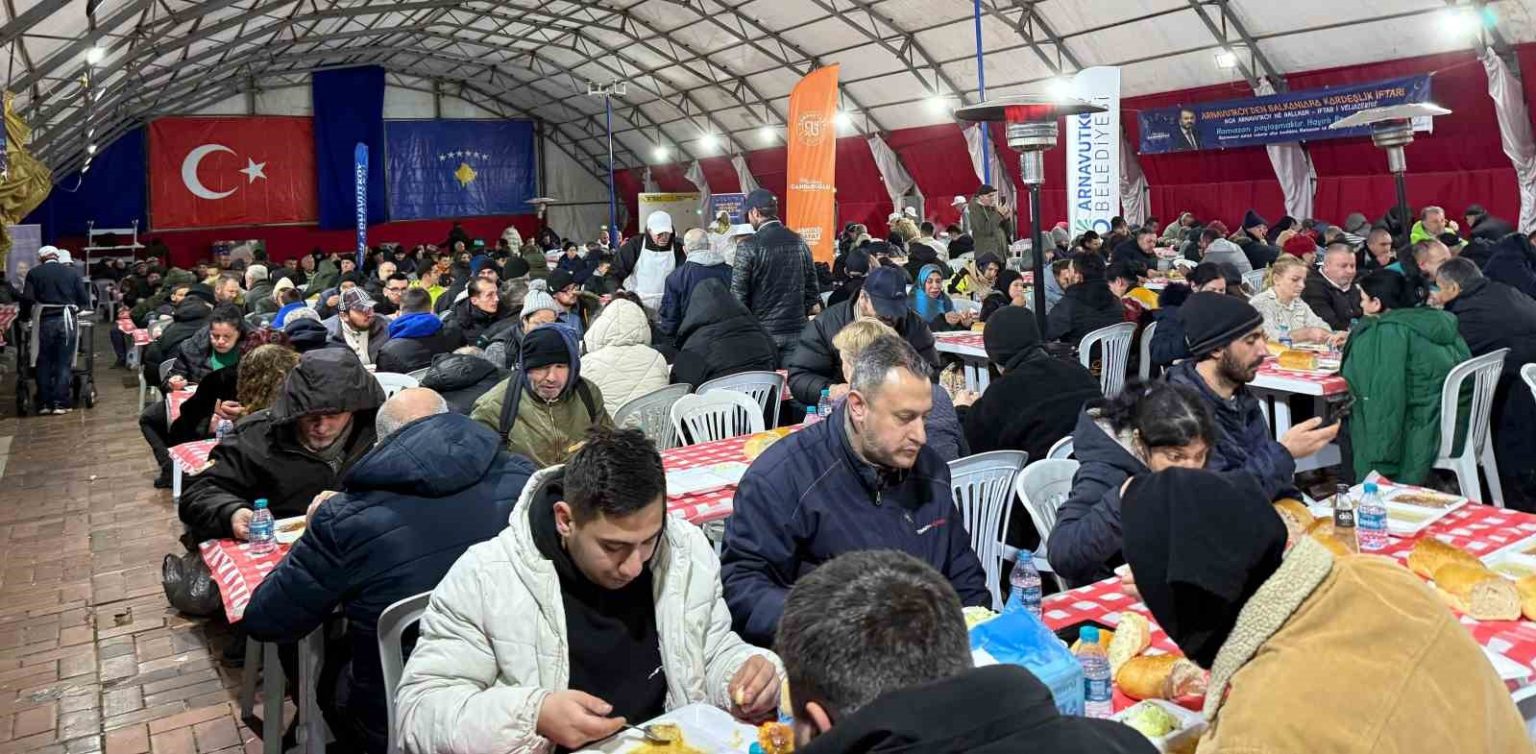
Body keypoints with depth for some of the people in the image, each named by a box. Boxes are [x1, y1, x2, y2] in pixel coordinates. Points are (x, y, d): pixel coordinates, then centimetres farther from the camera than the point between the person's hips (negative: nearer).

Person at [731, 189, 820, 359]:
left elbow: (738, 294, -9)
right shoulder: (799, 243, 6)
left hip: (762, 332, -4)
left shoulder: (748, 246, -10)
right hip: (796, 331, 4)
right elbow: (813, 289, 9)